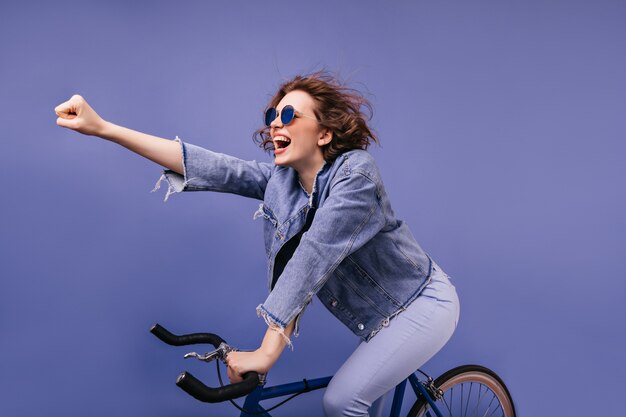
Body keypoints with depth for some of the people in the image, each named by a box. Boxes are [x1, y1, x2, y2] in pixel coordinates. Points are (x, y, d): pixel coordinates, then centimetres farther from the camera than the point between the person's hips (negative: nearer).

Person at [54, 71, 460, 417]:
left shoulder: (355, 171, -26)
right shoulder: (281, 180, -6)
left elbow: (313, 256, -34)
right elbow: (207, 166, -15)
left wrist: (267, 353, -37)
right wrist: (102, 127, -22)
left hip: (424, 304, -7)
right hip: (380, 316, 7)